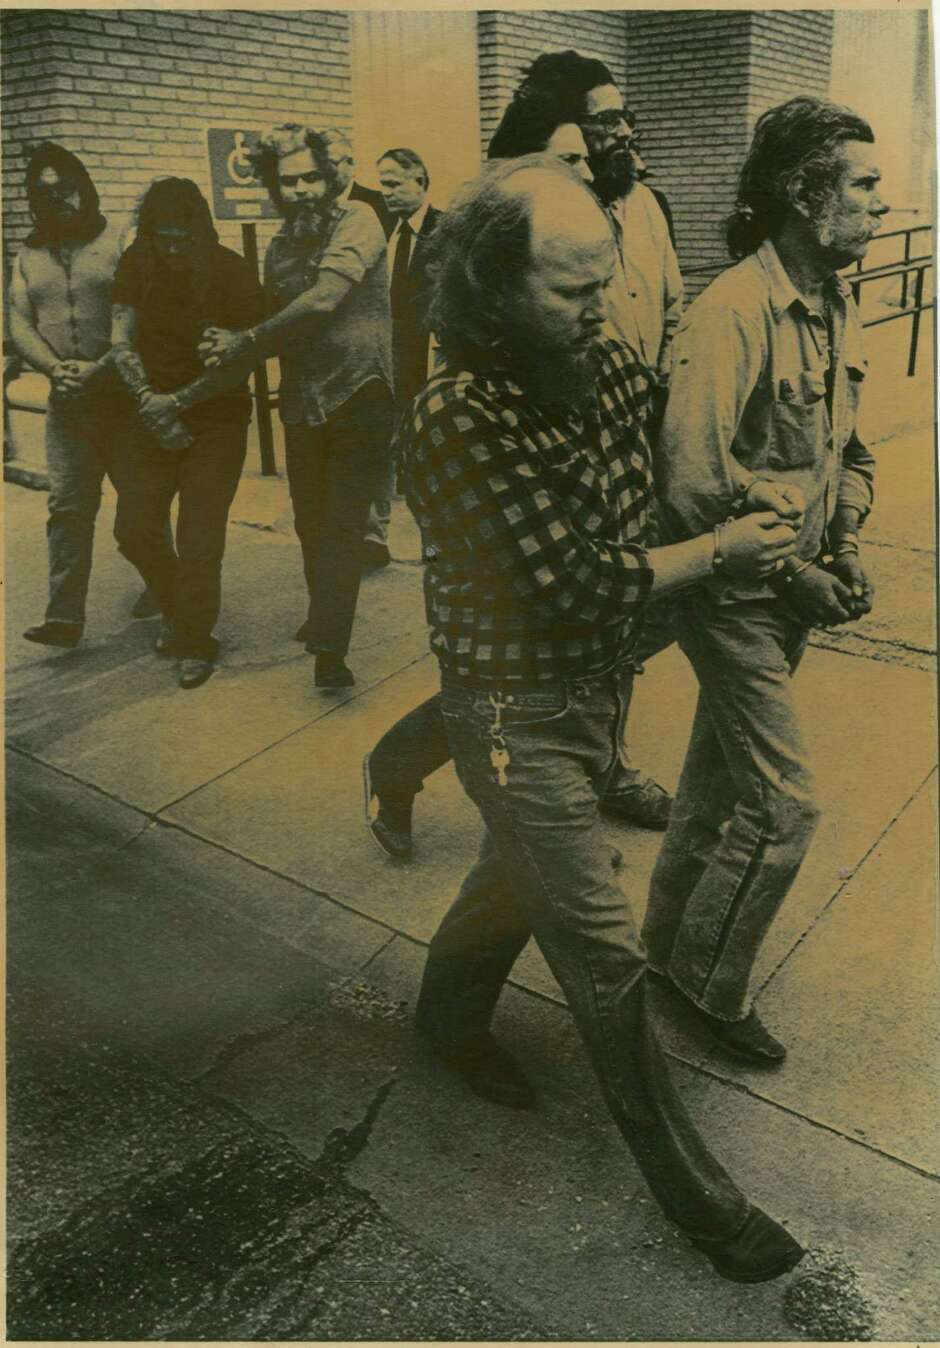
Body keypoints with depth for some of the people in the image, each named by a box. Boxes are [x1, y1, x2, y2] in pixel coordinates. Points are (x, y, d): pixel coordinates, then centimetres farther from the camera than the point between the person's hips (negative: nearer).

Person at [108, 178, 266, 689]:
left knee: (199, 541, -5)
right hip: (153, 416, 4)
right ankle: (177, 609, 32)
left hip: (217, 420, -4)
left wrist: (181, 399, -19)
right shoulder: (136, 265, -3)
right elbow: (121, 341, -5)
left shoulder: (230, 272, -13)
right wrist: (148, 398, -22)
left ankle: (196, 642, 15)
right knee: (134, 529, 6)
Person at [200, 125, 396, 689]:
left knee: (343, 525, -7)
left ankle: (329, 648, -5)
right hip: (304, 400, 6)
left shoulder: (358, 220, -7)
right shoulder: (281, 246, 13)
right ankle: (325, 618, 27)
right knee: (310, 522, 11)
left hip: (360, 393, -6)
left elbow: (325, 299, -19)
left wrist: (248, 341, -14)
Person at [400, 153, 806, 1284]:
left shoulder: (609, 370, -3)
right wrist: (720, 550, -13)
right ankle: (689, 1187, 22)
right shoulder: (458, 421, -26)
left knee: (520, 871, 27)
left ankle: (449, 1015, 56)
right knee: (604, 953, 3)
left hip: (597, 689, 7)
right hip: (516, 715, -7)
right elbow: (581, 581, -24)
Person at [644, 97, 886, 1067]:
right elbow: (696, 480, -27)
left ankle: (671, 939, 39)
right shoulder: (732, 312, -21)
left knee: (719, 778, 19)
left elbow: (850, 448, 17)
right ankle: (709, 984, 19)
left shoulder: (836, 307, 8)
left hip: (792, 588, 8)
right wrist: (798, 573, -18)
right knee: (784, 805, -3)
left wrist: (845, 543, 1)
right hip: (734, 593, -8)